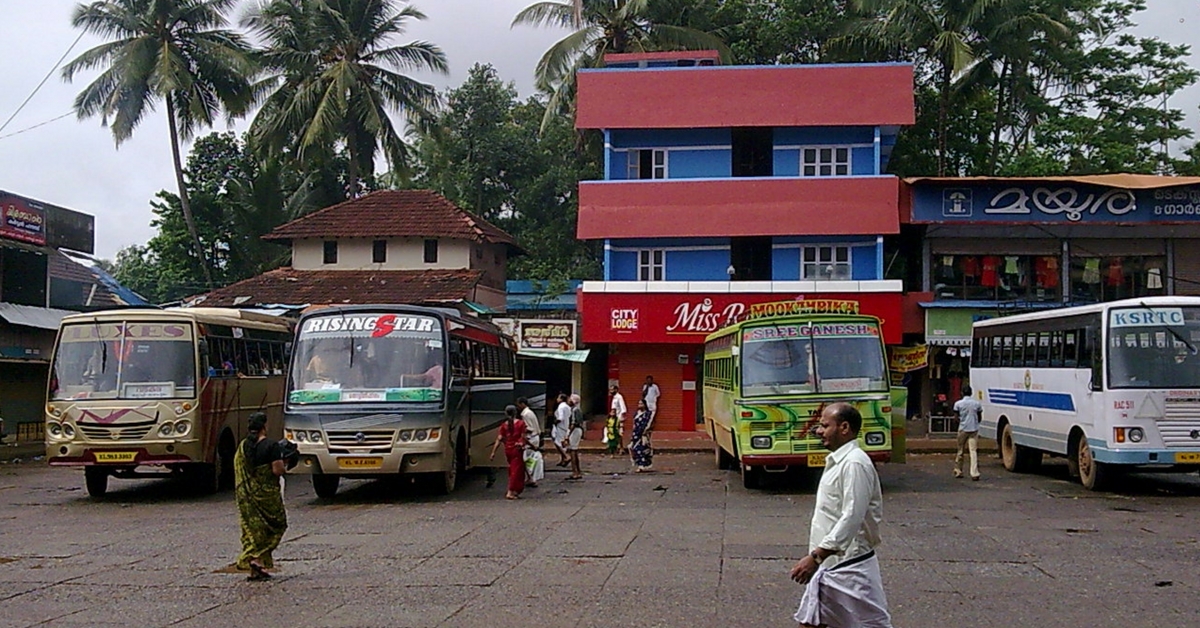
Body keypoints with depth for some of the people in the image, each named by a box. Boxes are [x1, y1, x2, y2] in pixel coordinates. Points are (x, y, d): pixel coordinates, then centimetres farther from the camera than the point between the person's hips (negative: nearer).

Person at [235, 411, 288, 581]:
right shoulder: (272, 446, -14)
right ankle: (258, 559, -6)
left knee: (252, 528, 10)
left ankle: (254, 570, 9)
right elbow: (277, 470, -17)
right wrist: (284, 466, 3)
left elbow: (239, 469, 11)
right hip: (267, 493, -6)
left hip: (246, 495, 6)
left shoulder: (242, 446, 6)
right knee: (276, 526, 9)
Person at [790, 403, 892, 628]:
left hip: (850, 568, -10)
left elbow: (851, 519, -25)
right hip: (829, 565, 10)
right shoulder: (837, 462, 13)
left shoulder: (854, 464, -18)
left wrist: (815, 556, -27)